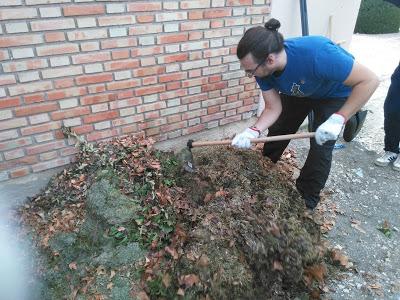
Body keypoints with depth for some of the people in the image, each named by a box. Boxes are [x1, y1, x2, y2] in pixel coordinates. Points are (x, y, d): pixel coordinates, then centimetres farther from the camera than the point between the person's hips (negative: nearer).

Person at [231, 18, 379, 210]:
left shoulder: (316, 54, -45)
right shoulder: (263, 69, -26)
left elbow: (370, 80, -37)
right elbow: (273, 108, -18)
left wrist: (338, 118, -43)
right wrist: (254, 131, -35)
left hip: (335, 94, -5)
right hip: (298, 92, 5)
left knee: (320, 148, -9)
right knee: (277, 130, 10)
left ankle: (306, 202, 11)